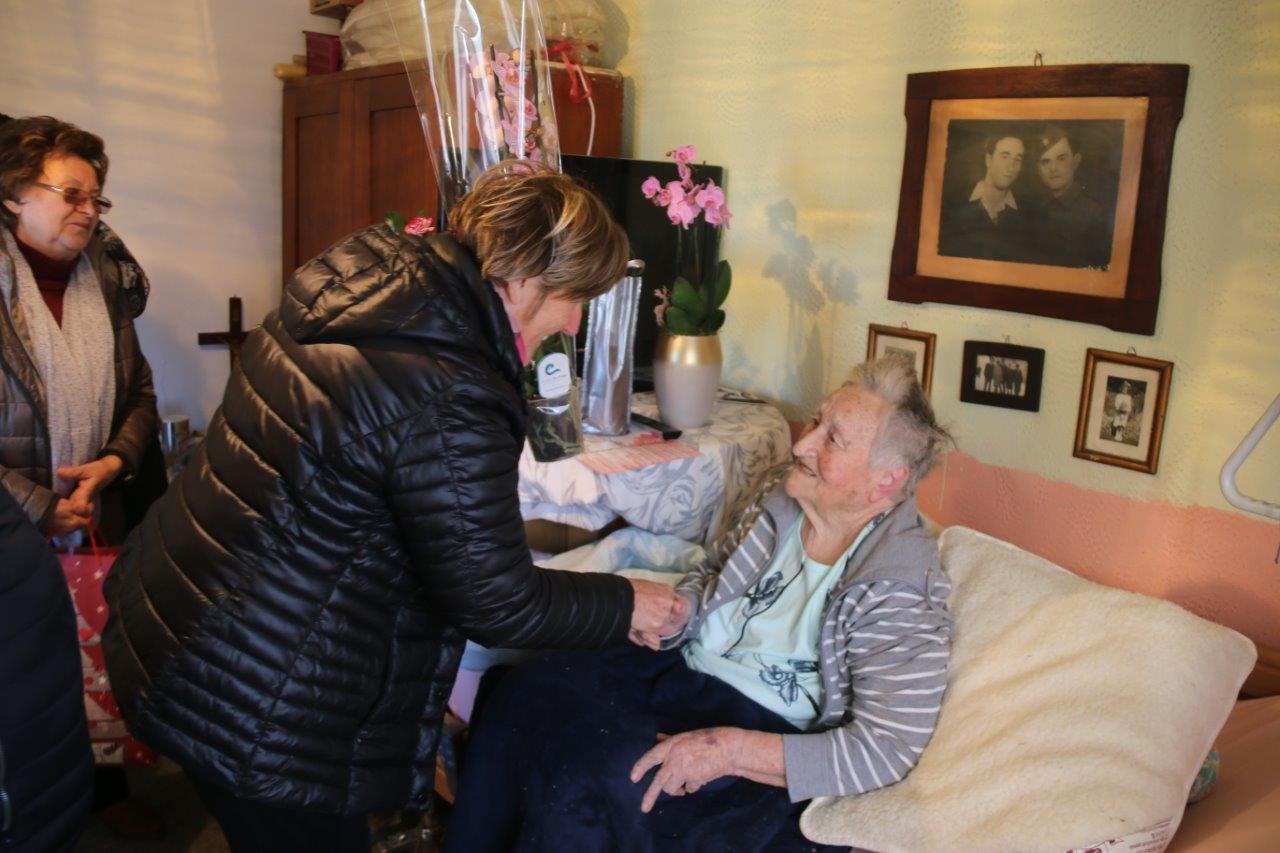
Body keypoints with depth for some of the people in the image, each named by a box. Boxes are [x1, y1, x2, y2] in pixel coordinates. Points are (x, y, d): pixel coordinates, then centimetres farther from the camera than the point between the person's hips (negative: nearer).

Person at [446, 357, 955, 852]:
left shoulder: (901, 594, -20)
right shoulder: (781, 498, 0)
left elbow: (886, 751, -22)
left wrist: (729, 748, -28)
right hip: (686, 664, 7)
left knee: (583, 776, -25)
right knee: (524, 694, -13)